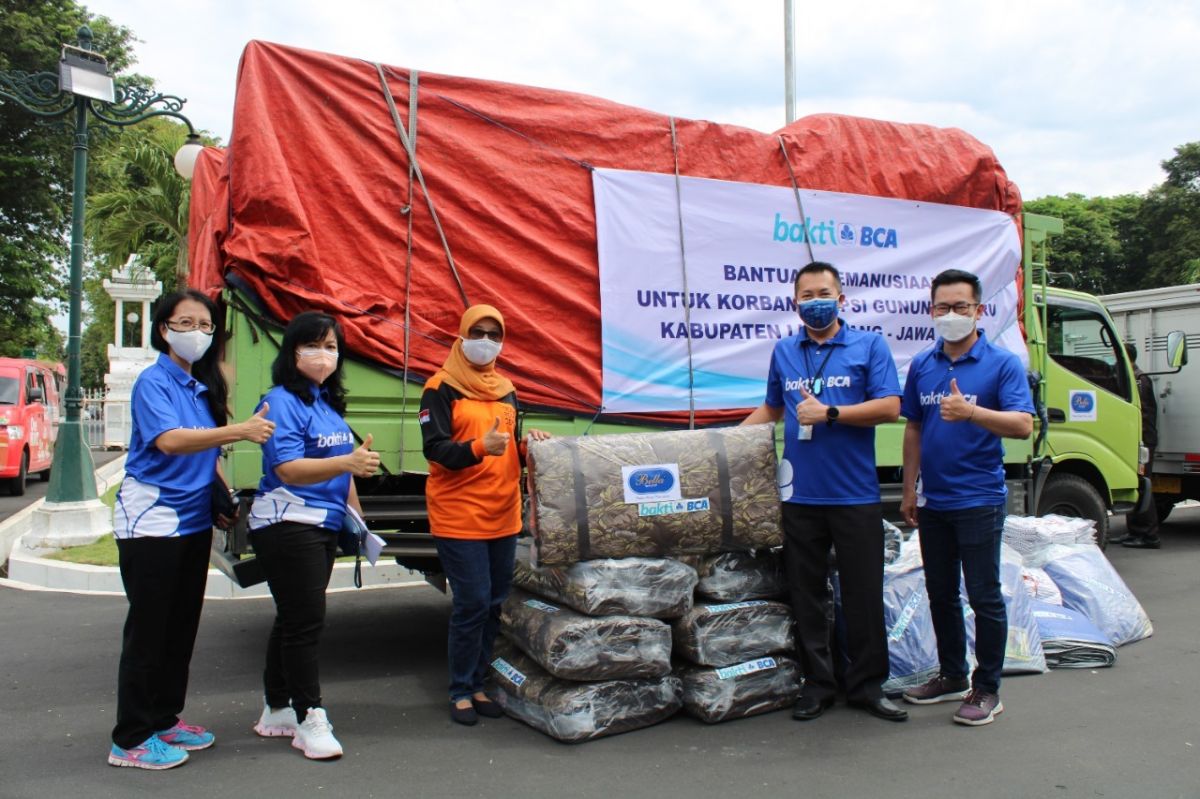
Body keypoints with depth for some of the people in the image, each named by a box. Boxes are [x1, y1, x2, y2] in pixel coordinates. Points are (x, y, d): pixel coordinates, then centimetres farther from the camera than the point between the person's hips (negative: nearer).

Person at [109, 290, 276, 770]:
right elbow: (169, 441, -28)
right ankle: (131, 740, 11)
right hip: (151, 519, -7)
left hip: (194, 521, 7)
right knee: (148, 631, 0)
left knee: (182, 627, 13)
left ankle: (165, 719, 27)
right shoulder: (153, 382, -11)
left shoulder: (204, 386, 9)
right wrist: (239, 431, -37)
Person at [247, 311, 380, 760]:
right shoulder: (282, 401, -12)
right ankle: (309, 719, 5)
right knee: (304, 622, -6)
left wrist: (358, 521, 21)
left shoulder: (329, 403, 14)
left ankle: (276, 712, 27)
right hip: (286, 524, -9)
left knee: (294, 620, 16)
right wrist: (348, 462, -36)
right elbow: (288, 470, -24)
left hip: (324, 526, 9)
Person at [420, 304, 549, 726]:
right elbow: (435, 449, -13)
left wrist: (529, 445, -3)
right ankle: (460, 692, 11)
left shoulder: (506, 389, 14)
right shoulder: (441, 387, -4)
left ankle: (477, 684, 23)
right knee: (472, 603, -5)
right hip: (459, 516, -6)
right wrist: (479, 448, -29)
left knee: (495, 603, 9)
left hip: (503, 514, 6)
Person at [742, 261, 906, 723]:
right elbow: (771, 409, 23)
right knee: (806, 594, 9)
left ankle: (867, 685, 19)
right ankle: (817, 684, 21)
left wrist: (829, 413, -14)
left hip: (856, 494, -3)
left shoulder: (869, 346, 2)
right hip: (800, 493, 3)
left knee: (864, 594, 5)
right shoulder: (783, 352, 12)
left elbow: (889, 408, -7)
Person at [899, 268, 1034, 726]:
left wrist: (970, 411, -32)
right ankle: (952, 677, 31)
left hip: (979, 500, -5)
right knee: (941, 594, 15)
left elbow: (1023, 425, -18)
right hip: (932, 501, 6)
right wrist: (909, 489, 10)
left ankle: (987, 689, 16)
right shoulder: (922, 366, 8)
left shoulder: (1002, 364, -7)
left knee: (984, 597, 1)